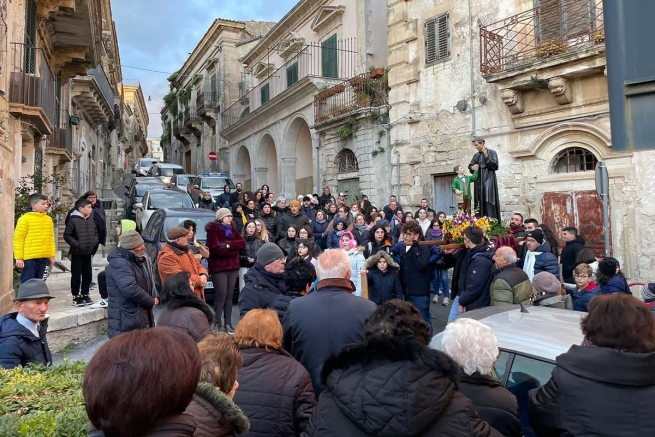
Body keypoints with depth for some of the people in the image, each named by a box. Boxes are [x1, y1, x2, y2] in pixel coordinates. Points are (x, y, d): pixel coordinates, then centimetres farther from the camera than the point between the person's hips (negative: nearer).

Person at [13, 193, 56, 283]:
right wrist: (18, 258, -10)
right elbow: (18, 239, -8)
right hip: (29, 258, -5)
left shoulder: (48, 219, 10)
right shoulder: (25, 219, -7)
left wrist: (52, 255, 11)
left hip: (43, 258, 6)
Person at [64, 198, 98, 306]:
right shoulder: (73, 220, -11)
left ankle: (85, 294, 23)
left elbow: (96, 233, 18)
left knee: (88, 275, 11)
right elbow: (67, 236, -10)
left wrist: (94, 242, 4)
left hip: (88, 253, 6)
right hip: (77, 253, -6)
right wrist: (76, 245, -16)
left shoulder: (91, 220, 8)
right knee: (76, 276, 2)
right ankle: (76, 297, 10)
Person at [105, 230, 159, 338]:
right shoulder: (119, 264, -20)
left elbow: (150, 281, 23)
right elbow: (130, 289, -32)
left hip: (143, 317, 10)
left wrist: (155, 297, 3)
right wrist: (151, 301, -17)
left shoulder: (142, 259, 12)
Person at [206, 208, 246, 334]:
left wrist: (227, 244, -14)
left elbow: (243, 244, 1)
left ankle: (228, 323, 12)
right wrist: (234, 249, -7)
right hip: (219, 268, -6)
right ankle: (217, 324, 2)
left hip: (233, 267, 6)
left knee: (229, 296, 7)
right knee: (221, 296, -8)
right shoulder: (212, 230, -5)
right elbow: (216, 249, -17)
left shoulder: (232, 229, 14)